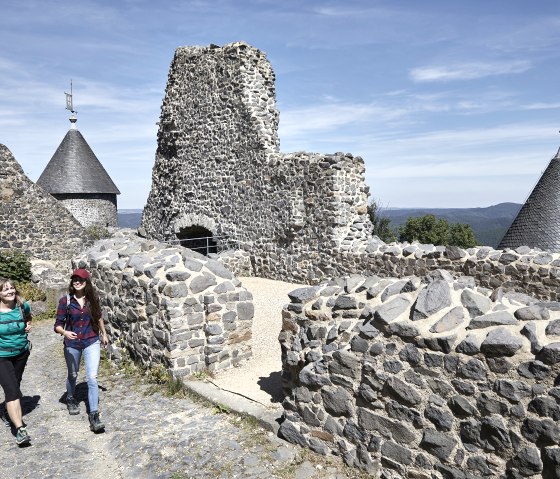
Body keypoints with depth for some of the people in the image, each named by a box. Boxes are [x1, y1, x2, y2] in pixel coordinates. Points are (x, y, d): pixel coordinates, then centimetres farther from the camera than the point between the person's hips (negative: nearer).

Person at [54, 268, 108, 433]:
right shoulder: (65, 301, -10)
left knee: (92, 378, -11)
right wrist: (65, 332, -32)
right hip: (72, 344, 0)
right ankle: (70, 400, 50)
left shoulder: (93, 299, -4)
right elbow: (58, 325, -10)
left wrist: (104, 334, 23)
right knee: (73, 375, 21)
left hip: (91, 342, 0)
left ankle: (94, 416, -10)